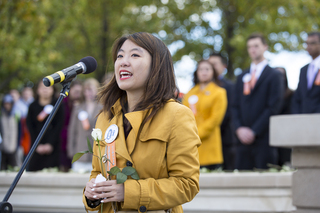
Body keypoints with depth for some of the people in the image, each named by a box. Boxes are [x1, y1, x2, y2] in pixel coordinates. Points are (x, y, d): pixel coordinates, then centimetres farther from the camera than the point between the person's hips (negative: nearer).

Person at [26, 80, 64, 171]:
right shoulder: (32, 107, 10)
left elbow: (59, 126, -1)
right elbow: (30, 126, 4)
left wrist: (50, 144, -11)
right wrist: (37, 145, -8)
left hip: (52, 147, -2)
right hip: (36, 147, 2)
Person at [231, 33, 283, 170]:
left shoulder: (274, 75, 2)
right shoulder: (242, 77, 19)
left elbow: (273, 108, -6)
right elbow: (235, 106, 15)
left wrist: (254, 131, -11)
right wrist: (239, 129, -3)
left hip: (263, 138, -5)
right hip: (243, 138, 5)